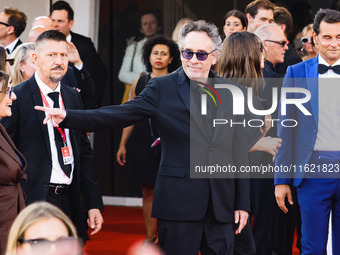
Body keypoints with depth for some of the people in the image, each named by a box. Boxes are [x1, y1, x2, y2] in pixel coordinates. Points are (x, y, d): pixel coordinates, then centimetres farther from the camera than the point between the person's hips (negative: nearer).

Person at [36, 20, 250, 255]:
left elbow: (239, 151, 11)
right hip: (178, 202, -3)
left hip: (222, 205, 3)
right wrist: (68, 117, -19)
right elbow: (120, 115, -6)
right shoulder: (162, 88, 3)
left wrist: (243, 203, 6)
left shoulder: (231, 92, 10)